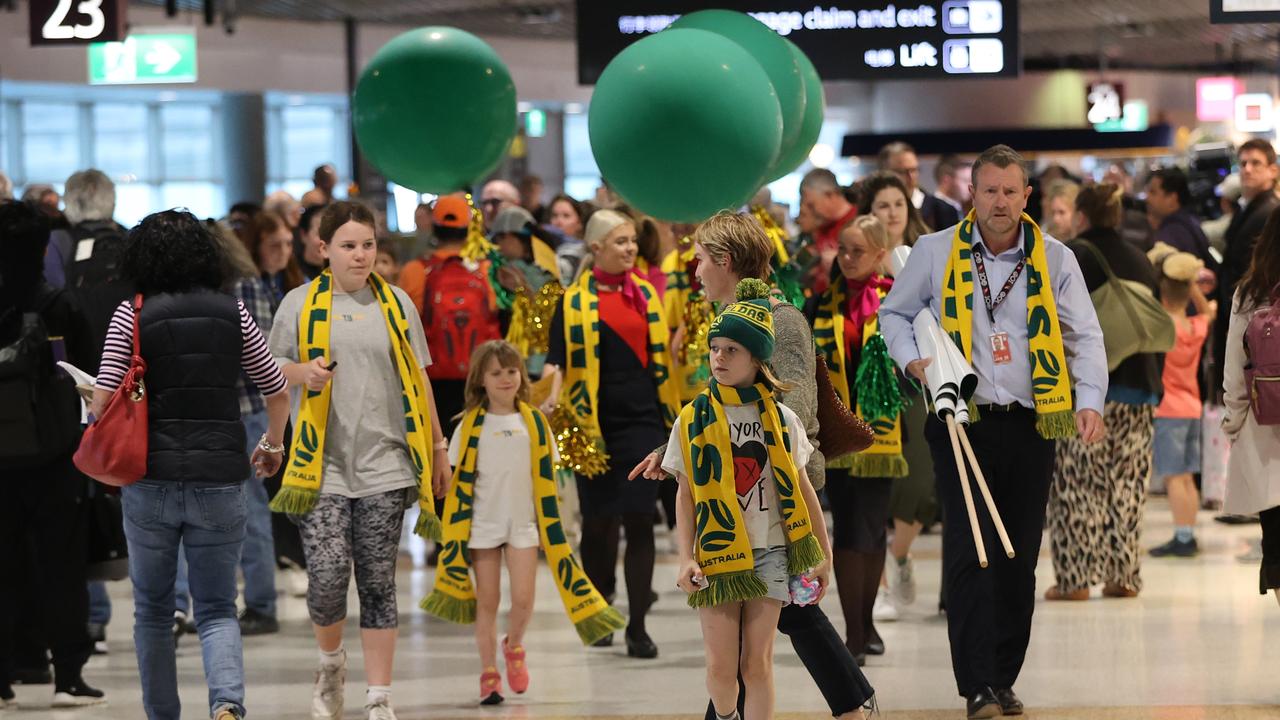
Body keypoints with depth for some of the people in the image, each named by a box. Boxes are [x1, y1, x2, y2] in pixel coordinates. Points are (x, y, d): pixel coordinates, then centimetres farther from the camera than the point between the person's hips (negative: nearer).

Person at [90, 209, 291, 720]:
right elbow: (277, 391, 11)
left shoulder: (131, 315, -4)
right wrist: (272, 445, 30)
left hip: (150, 480, -1)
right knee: (217, 610, 7)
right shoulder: (233, 313, 4)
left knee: (153, 610, 15)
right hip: (220, 479, 1)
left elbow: (103, 398, -9)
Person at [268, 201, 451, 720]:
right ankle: (331, 662, 20)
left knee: (377, 583, 0)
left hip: (383, 464, 1)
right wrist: (303, 372, -13)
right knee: (327, 577, -10)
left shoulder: (395, 303, 9)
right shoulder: (299, 304, 5)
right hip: (321, 464, -1)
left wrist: (438, 448, 13)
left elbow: (418, 379, 14)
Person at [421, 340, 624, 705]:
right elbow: (460, 482, 2)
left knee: (523, 598, -6)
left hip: (523, 524, 1)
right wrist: (456, 531, -2)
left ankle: (513, 646, 24)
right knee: (487, 600, 2)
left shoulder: (534, 422, 4)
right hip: (483, 524, -1)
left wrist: (552, 526, 6)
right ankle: (489, 673, 13)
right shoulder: (471, 425, -1)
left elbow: (546, 480, 8)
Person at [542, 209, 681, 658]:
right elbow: (558, 357, -6)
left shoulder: (646, 294, 11)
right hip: (595, 424, -2)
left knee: (639, 519, -5)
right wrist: (554, 396, -22)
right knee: (599, 520, 4)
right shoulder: (575, 300, 0)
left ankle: (638, 627, -3)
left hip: (643, 420, 2)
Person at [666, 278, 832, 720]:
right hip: (717, 555, 0)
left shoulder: (780, 419, 3)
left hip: (769, 555, 0)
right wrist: (686, 558, -8)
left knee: (758, 664, -1)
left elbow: (801, 490, 9)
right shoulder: (693, 419, 1)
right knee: (721, 666, -2)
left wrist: (823, 556, 9)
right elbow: (685, 495, 2)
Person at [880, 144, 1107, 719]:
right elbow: (894, 313, 16)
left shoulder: (1055, 260, 6)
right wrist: (911, 359, -3)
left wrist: (1089, 401, -8)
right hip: (963, 423, -2)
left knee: (1019, 558, 5)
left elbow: (1084, 337, 7)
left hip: (1030, 427, 2)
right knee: (969, 552, -11)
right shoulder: (936, 252, 4)